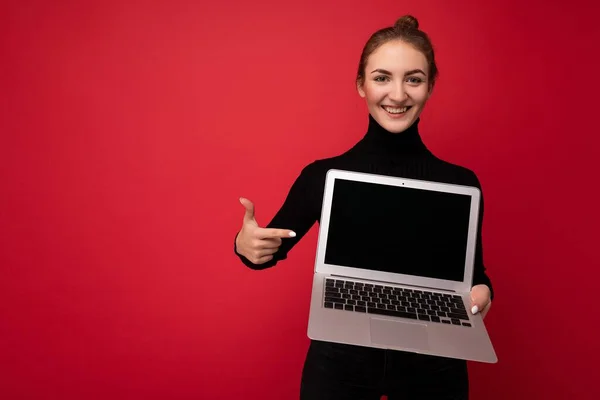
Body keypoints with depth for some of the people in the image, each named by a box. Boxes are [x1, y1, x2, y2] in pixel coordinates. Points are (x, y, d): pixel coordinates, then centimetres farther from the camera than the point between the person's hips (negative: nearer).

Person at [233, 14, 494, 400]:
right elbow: (270, 250, 3)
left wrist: (482, 291, -17)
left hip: (433, 364, 1)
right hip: (340, 360, 0)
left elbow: (473, 273, 5)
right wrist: (246, 246, -19)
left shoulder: (461, 183, -8)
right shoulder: (322, 176, -10)